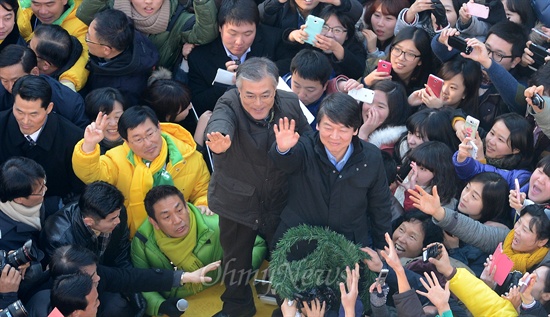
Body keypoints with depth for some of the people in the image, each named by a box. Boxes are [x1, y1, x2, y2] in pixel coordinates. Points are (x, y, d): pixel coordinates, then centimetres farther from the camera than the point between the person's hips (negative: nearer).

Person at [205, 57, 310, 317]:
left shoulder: (290, 104, -15)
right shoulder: (229, 104, -25)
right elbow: (220, 122, -50)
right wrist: (219, 140, -70)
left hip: (281, 200, 1)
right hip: (238, 202, -1)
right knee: (236, 261, 20)